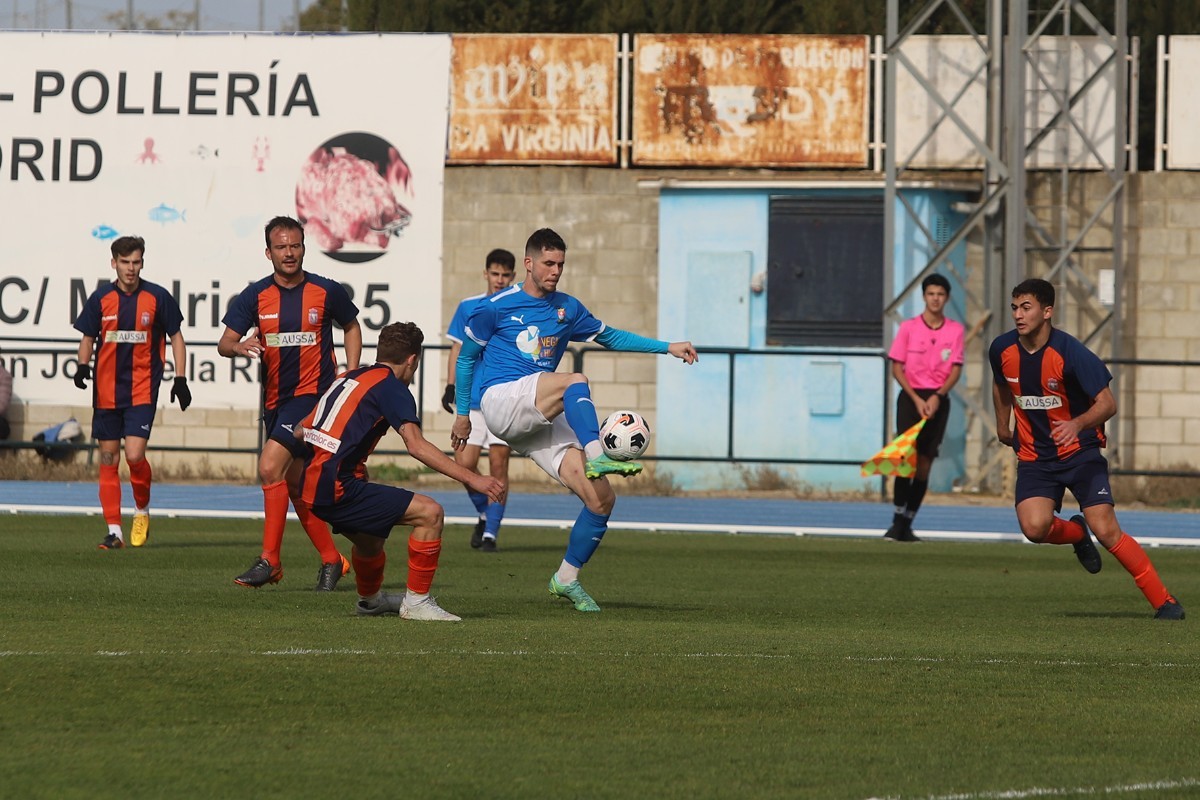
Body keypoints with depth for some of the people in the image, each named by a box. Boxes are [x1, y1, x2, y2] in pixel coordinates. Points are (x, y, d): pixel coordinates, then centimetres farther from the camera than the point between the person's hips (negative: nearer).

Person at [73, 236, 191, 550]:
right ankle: (114, 531, 8)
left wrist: (180, 379, 0)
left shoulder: (157, 297, -2)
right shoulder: (101, 299, 2)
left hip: (142, 390, -3)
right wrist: (83, 365, -7)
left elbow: (176, 338, 6)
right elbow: (88, 338, 12)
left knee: (135, 455, -15)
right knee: (108, 459, 2)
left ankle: (142, 511, 12)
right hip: (107, 391, 3)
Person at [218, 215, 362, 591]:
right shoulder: (255, 296, 1)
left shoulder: (327, 292, -4)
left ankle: (270, 560, -14)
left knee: (270, 466, -19)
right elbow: (224, 342, -3)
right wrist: (240, 346, -26)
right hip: (276, 400, 5)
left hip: (313, 394, -5)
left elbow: (351, 327, 13)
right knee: (295, 484, 9)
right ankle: (331, 559, 23)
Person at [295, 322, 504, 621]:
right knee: (429, 512, -10)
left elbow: (300, 430, 26)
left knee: (370, 538, 34)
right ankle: (417, 601, -4)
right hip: (339, 488, -9)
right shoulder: (391, 387, -6)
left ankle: (370, 599, 59)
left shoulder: (349, 378, 18)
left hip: (312, 485, 9)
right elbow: (416, 445, -19)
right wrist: (472, 479, -21)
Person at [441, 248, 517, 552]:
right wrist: (451, 386, 4)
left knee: (498, 465, -4)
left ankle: (491, 533, 1)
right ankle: (484, 514, 20)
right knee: (465, 463, -6)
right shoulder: (468, 308, 8)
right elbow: (458, 349, 12)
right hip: (471, 400, 2)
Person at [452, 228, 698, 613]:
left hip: (542, 419, 6)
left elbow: (610, 336, 26)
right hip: (502, 400, -6)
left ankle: (566, 578, 7)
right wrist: (462, 414, 12)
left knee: (601, 498, -7)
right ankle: (596, 457, -49)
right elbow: (466, 357, 11)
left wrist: (667, 347, 19)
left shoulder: (567, 308, 15)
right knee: (575, 382, -34)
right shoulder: (497, 307, 1)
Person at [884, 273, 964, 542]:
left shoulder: (955, 330, 5)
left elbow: (956, 370, 1)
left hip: (938, 401, 2)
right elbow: (897, 368, 0)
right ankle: (897, 522, -9)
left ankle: (907, 524, 5)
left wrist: (937, 396, -15)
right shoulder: (908, 327, 1)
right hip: (911, 397, -2)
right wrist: (916, 399, -12)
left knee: (924, 463, 0)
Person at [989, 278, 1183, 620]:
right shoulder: (1002, 350, -4)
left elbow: (1107, 403, -18)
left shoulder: (1071, 353, -19)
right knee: (1034, 527, -21)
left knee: (1106, 530, -15)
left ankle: (1163, 601, -2)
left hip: (1080, 452, -4)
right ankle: (1075, 534, 16)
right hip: (1034, 457, 4)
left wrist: (1077, 425, -35)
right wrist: (1003, 425, 28)